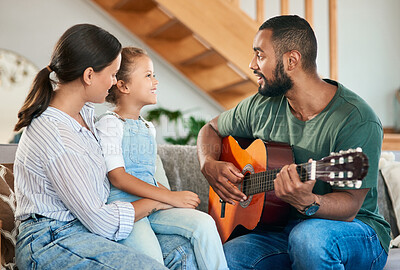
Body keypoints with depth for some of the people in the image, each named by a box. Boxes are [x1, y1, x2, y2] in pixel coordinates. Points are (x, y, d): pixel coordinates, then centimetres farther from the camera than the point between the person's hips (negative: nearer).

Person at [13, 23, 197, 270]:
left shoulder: (85, 111, 5)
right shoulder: (58, 139, -24)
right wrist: (156, 202, -6)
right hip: (50, 243, -9)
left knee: (181, 249, -3)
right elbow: (100, 221, -20)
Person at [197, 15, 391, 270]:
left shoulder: (357, 120, -18)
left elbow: (349, 205, -21)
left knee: (309, 236, -39)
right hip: (281, 226, 4)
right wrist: (209, 165, -4)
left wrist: (307, 202, -42)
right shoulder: (262, 107, 1)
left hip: (357, 232, -3)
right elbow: (211, 129, 17)